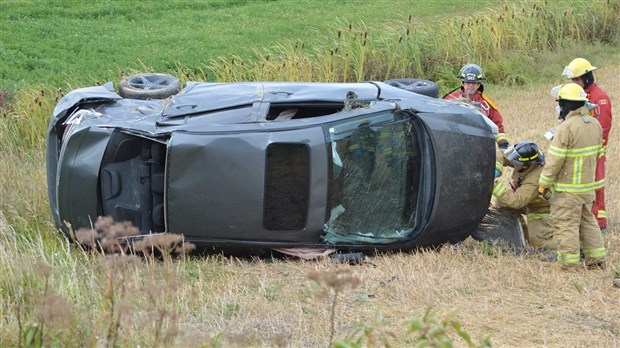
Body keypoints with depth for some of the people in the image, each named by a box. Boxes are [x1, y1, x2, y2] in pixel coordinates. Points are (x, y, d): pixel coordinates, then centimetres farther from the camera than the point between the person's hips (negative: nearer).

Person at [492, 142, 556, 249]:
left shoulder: (535, 180, -42)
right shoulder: (525, 156, -21)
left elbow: (515, 201, -44)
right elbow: (501, 155, -12)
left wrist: (495, 185, -44)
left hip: (542, 209, -8)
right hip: (529, 202, 8)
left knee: (539, 243, -11)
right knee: (501, 202, 2)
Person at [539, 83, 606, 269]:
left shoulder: (566, 128, -21)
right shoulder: (595, 124, 5)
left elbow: (554, 160, -19)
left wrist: (544, 184, -10)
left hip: (568, 188, -8)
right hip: (588, 185, 8)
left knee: (566, 225, 0)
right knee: (588, 222, 18)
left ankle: (570, 264, 2)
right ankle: (597, 260, 21)